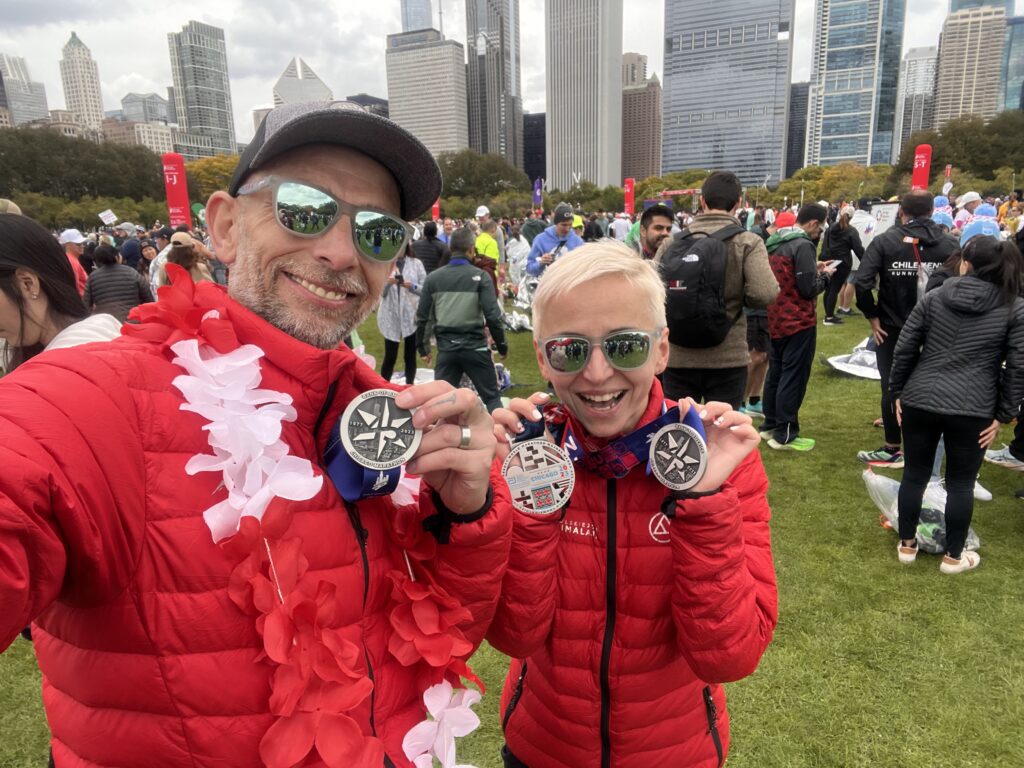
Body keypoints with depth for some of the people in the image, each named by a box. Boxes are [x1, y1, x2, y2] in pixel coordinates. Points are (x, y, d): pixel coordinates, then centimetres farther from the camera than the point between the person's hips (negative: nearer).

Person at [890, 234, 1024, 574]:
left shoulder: (934, 298, 2)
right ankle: (953, 556, 25)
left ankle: (907, 545, 28)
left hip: (919, 401, 1)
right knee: (961, 483, 12)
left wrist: (898, 392, 10)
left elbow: (904, 349, 1)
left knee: (914, 475, 14)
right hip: (972, 410, -1)